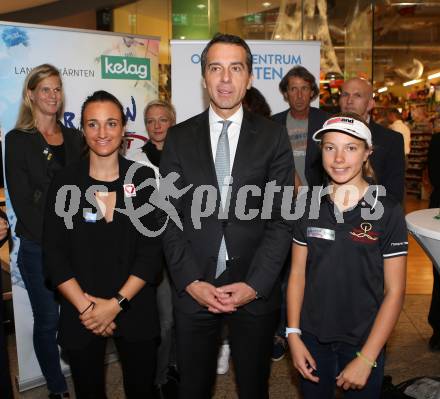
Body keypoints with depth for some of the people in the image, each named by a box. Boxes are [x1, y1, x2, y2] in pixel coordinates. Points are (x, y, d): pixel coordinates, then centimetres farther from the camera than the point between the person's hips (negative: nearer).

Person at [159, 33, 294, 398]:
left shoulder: (273, 137, -1)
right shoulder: (179, 137, 2)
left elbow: (282, 218, -4)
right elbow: (170, 217, 0)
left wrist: (254, 284, -11)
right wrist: (191, 281, -9)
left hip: (256, 290, 0)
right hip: (193, 289, 1)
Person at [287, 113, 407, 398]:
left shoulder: (388, 211, -12)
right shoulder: (309, 205, -4)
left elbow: (394, 291, -10)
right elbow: (298, 273, 1)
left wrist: (366, 358, -12)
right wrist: (293, 335, -4)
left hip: (363, 342, -2)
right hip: (312, 338, 3)